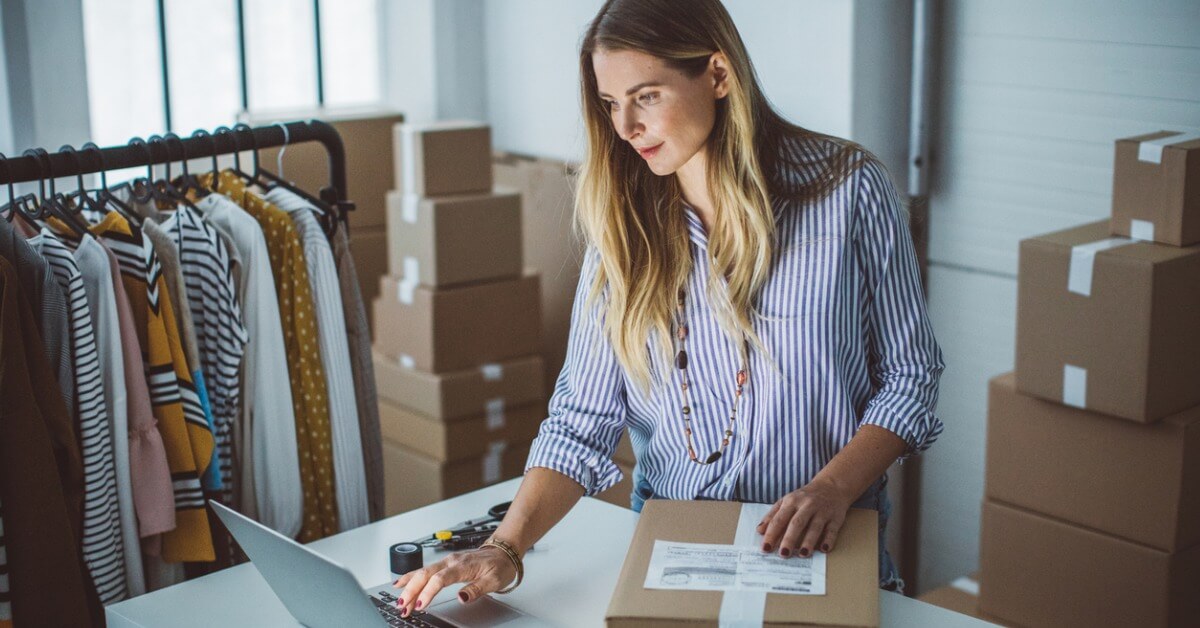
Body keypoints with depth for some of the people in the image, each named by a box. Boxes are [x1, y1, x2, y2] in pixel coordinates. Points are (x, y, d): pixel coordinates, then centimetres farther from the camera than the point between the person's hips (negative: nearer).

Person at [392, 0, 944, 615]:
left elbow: (909, 375, 0)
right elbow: (582, 418, -2)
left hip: (823, 549, -2)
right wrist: (506, 548, -15)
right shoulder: (624, 223, 1)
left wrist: (833, 488, -16)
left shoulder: (846, 190, -6)